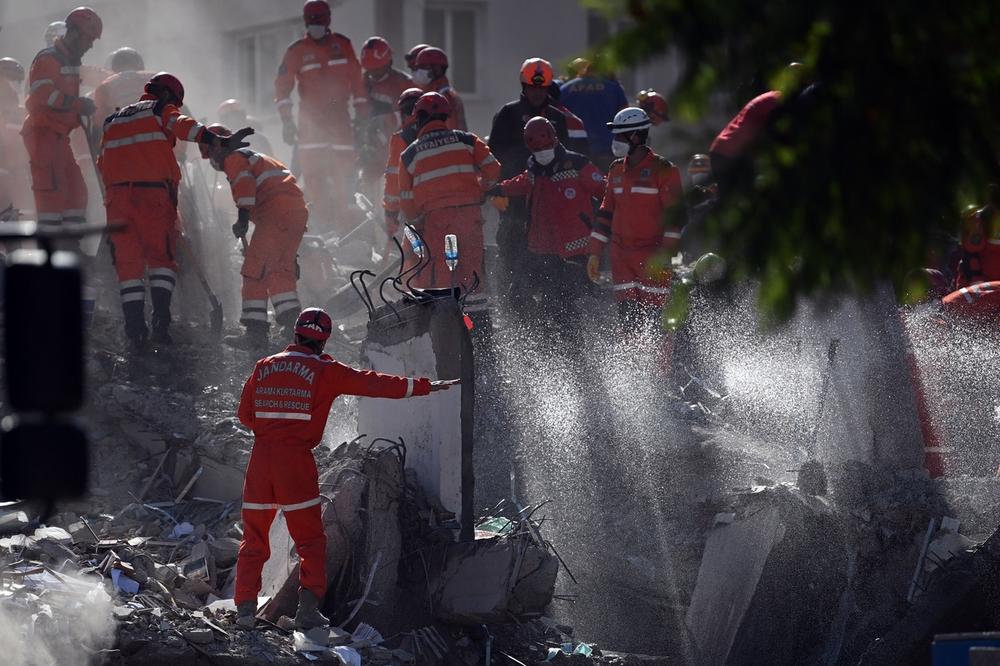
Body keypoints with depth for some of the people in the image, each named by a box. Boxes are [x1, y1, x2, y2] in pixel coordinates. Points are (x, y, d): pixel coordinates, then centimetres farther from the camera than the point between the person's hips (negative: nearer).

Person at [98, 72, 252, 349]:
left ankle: (135, 328, -3)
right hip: (154, 193, -4)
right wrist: (222, 142, -22)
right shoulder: (162, 111, 8)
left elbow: (103, 164, 26)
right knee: (161, 256, 4)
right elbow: (186, 127, -12)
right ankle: (160, 321, -13)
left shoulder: (112, 120, 25)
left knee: (128, 263, 6)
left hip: (117, 194, 4)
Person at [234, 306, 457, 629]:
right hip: (296, 460, -3)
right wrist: (424, 386, 5)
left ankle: (245, 608, 4)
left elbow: (245, 414, 12)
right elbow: (373, 384, -1)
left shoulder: (264, 366, 8)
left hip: (261, 457, 3)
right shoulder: (325, 371, -2)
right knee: (310, 539, 7)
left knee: (254, 539, 11)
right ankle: (308, 610, 0)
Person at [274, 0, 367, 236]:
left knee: (345, 170, -4)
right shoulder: (297, 51, 2)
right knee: (313, 170, -9)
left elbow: (356, 79, 13)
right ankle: (321, 224, -5)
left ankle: (345, 227, 1)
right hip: (311, 117, -1)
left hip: (339, 115, 1)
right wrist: (286, 119, -8)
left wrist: (362, 112, 10)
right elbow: (283, 85, 0)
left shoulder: (342, 45, 9)